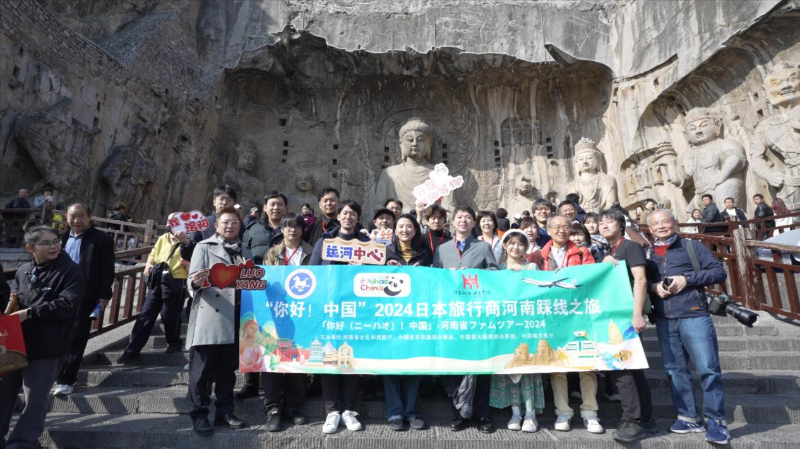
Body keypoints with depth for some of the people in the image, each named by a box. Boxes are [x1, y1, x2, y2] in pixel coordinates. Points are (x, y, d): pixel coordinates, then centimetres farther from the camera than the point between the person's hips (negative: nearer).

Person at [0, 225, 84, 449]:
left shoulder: (71, 271, -11)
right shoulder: (23, 271, 9)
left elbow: (67, 305, -21)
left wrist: (29, 312, -21)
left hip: (46, 348, -6)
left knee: (34, 400, 6)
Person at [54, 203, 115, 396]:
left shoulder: (102, 239, -8)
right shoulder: (64, 237, 12)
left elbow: (107, 270, -9)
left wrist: (104, 295, -13)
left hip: (84, 297, -6)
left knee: (76, 339, 0)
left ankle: (66, 380, 8)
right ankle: (57, 373, 33)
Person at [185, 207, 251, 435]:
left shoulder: (245, 252, 15)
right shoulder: (204, 247, 2)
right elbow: (193, 280, -9)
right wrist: (196, 282, -29)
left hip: (235, 319, 5)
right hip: (209, 317, -4)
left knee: (228, 368, 12)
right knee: (203, 369, 0)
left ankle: (224, 412, 22)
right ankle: (199, 414, 12)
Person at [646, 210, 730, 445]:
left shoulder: (693, 246, 4)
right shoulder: (647, 253, 13)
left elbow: (719, 271, -1)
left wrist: (687, 278, -13)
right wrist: (653, 286, -8)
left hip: (694, 315, -3)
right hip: (663, 320, 4)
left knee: (708, 368, -4)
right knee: (675, 370, 9)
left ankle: (715, 420, 10)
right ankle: (689, 417, 21)